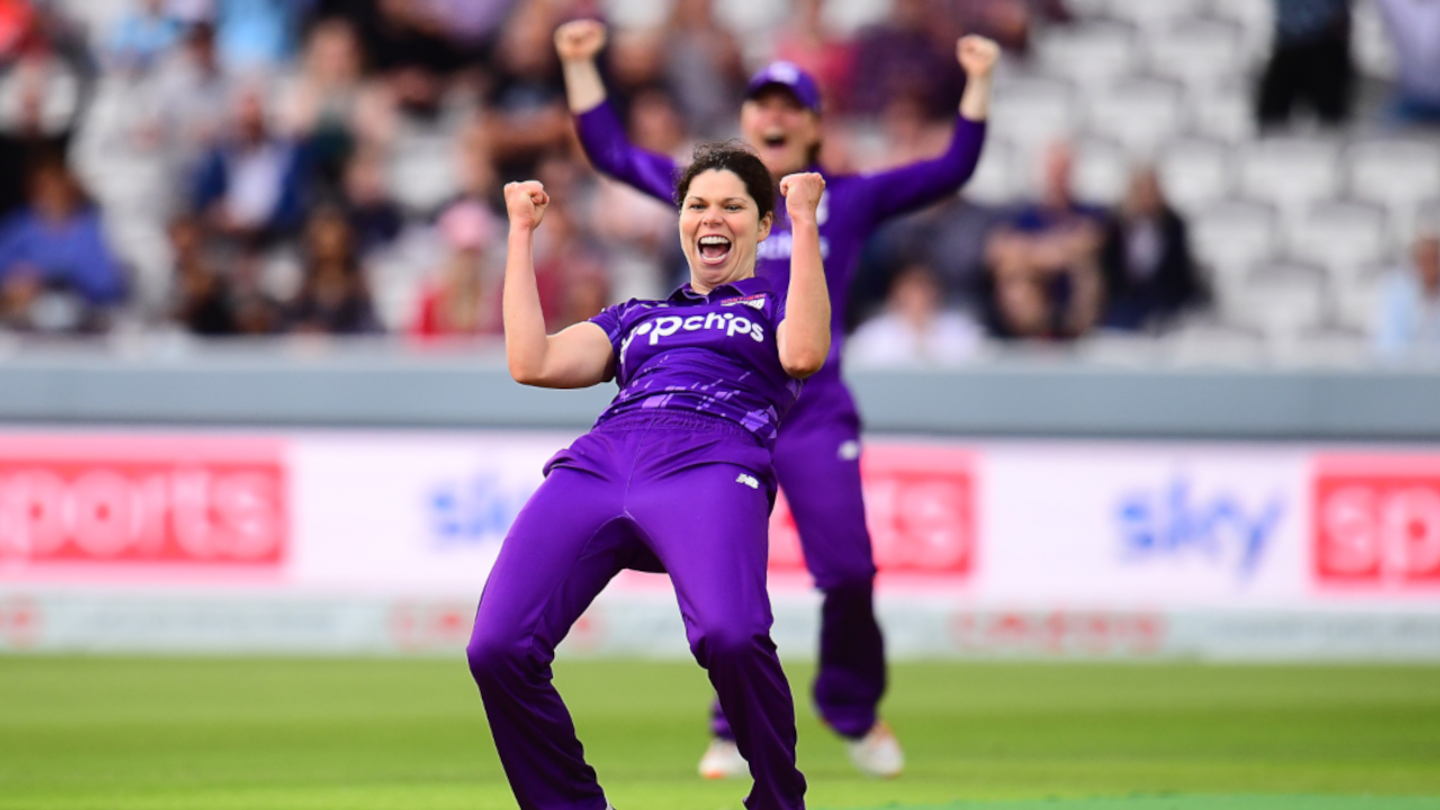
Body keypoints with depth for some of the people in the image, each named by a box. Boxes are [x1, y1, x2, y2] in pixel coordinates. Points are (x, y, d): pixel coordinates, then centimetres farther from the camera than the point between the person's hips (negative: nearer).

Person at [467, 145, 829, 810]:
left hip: (712, 462, -4)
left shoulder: (776, 303, 28)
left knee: (730, 636, -36)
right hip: (599, 459, 4)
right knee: (496, 649, -22)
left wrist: (804, 223, 6)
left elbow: (804, 353, 3)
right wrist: (521, 234, 28)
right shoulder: (635, 317, 37)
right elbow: (532, 363, 22)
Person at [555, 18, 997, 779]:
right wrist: (580, 66, 8)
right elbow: (612, 152, 14)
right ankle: (735, 730, 7)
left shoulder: (849, 200, 10)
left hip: (816, 416, -1)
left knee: (848, 572, -9)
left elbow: (952, 170, 6)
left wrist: (978, 84, -4)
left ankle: (854, 713, 13)